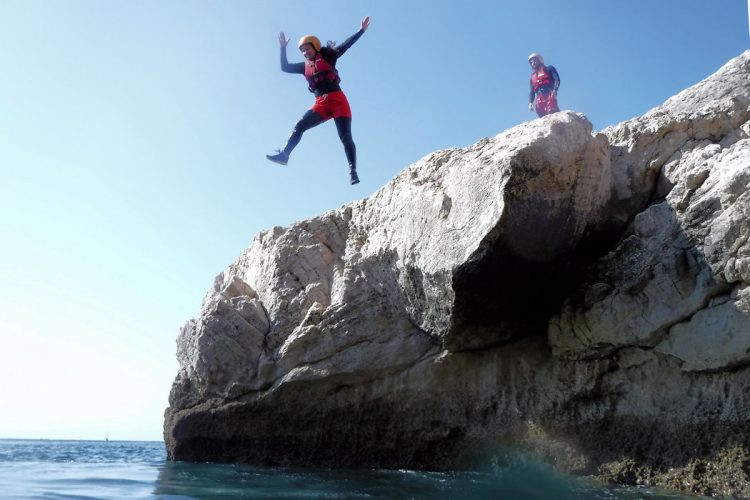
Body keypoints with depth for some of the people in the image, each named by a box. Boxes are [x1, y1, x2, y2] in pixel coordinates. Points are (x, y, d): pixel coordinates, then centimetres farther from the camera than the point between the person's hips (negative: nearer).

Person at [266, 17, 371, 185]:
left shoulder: (327, 57, 6)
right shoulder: (305, 66, 19)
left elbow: (345, 46, -2)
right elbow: (285, 67, 20)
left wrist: (361, 30, -9)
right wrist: (283, 48, 14)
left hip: (337, 100, -5)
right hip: (321, 104, 5)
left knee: (345, 136, -11)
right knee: (299, 127, -7)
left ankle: (353, 171, -13)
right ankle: (284, 154, -2)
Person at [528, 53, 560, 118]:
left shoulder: (549, 69, 16)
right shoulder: (533, 76, 28)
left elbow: (557, 79, 1)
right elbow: (532, 92, 26)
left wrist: (555, 90, -16)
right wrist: (530, 102, 8)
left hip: (549, 96, -4)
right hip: (540, 99, 4)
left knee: (552, 112, -25)